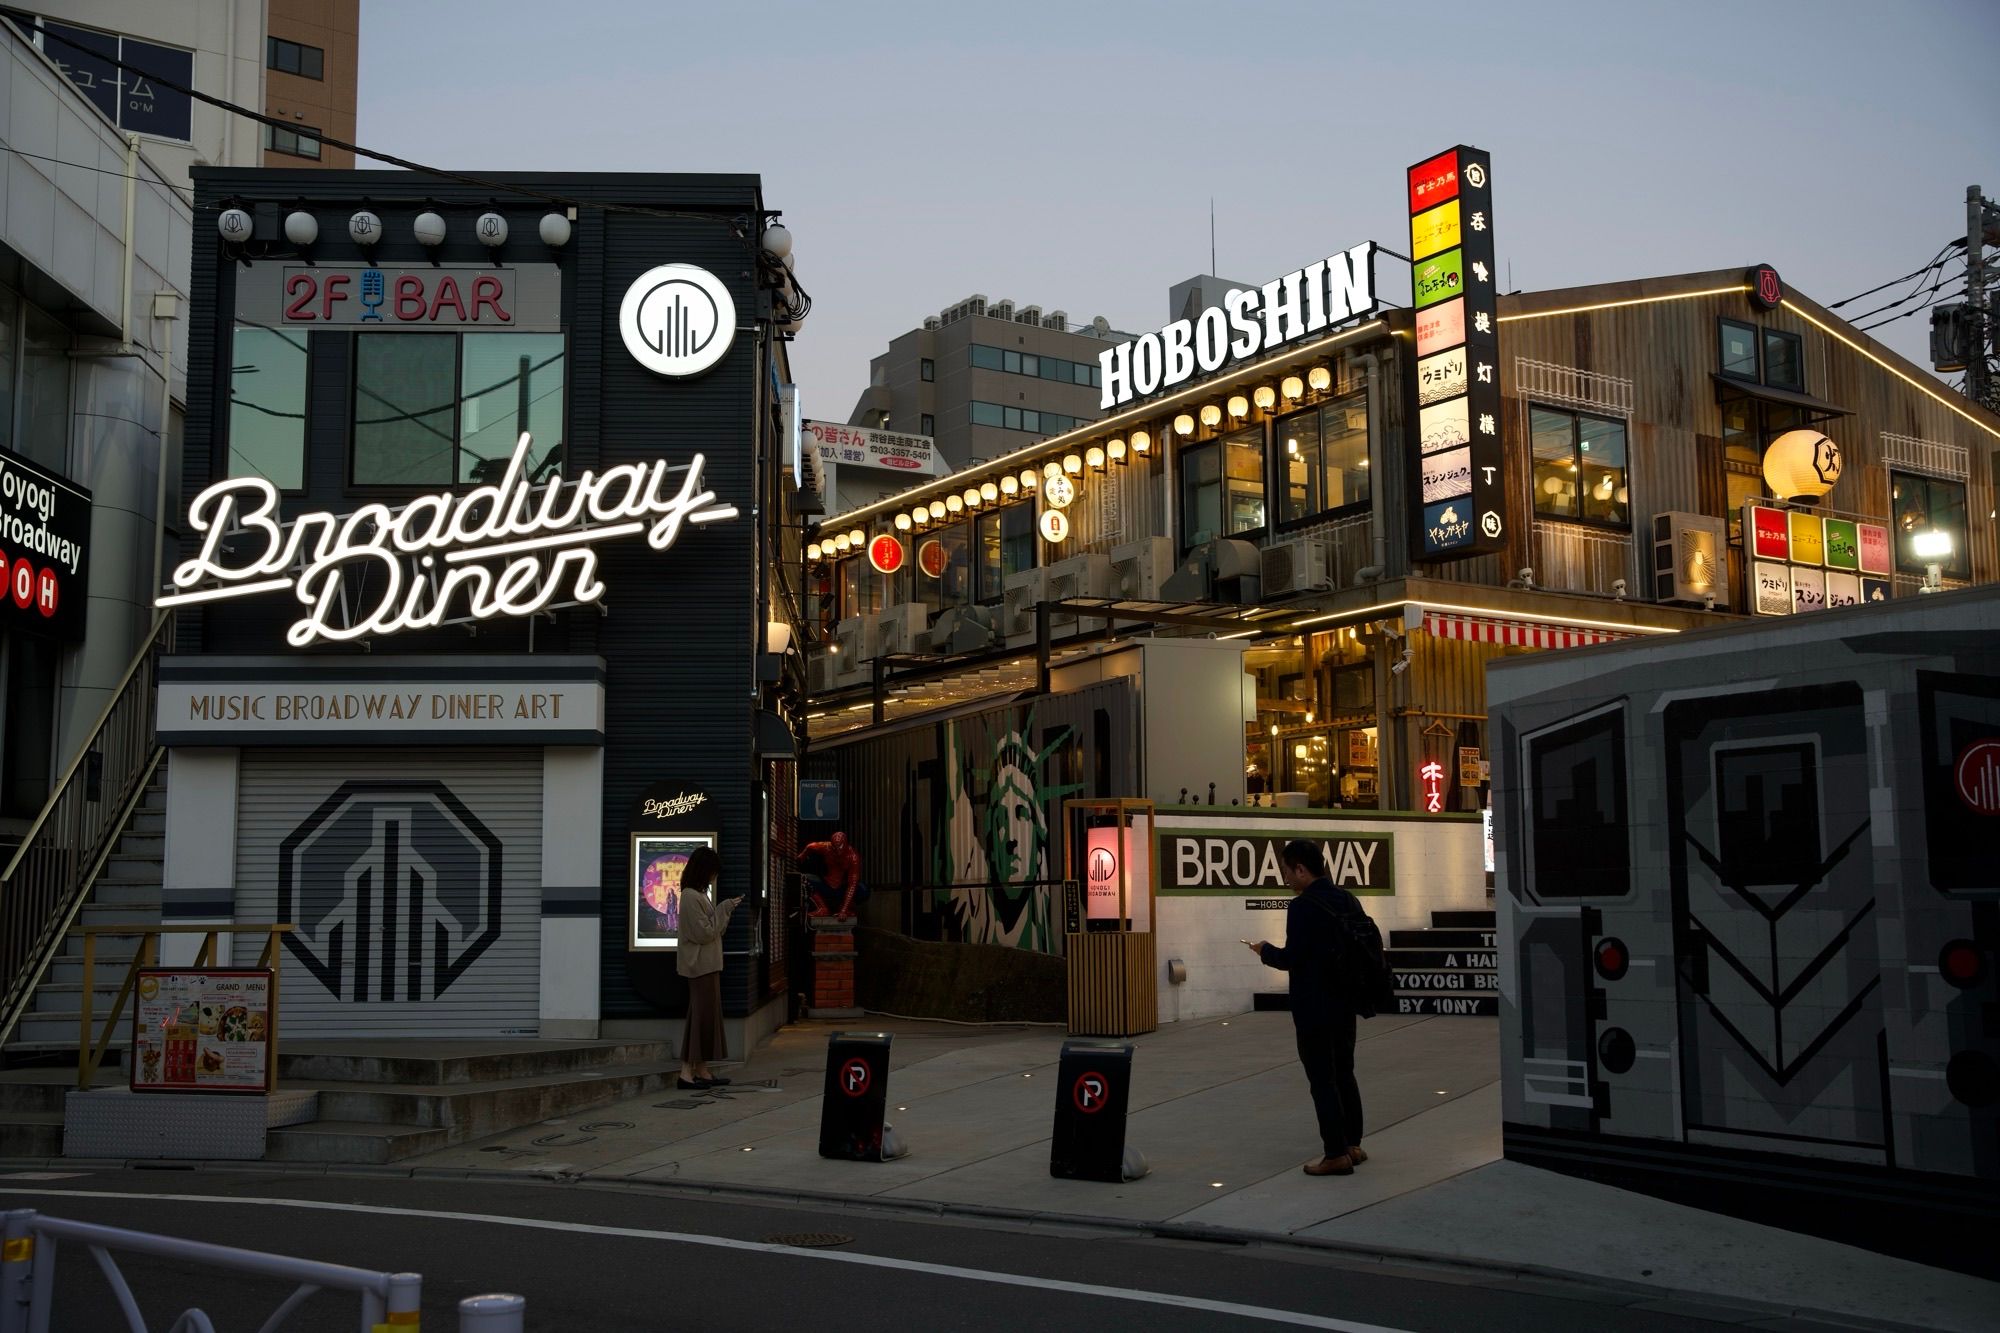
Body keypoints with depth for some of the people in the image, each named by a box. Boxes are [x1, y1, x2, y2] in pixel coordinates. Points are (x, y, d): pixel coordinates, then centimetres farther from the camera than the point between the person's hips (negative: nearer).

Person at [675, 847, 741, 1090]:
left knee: (706, 1016, 11)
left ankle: (702, 1071, 15)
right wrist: (725, 908, -11)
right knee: (702, 1016, -8)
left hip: (706, 965, 10)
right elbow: (705, 933, -18)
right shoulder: (691, 897, -17)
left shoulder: (697, 895, 14)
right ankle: (687, 1072, -7)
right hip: (701, 965, -10)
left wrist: (727, 909, 9)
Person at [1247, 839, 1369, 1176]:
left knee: (1322, 1080, -1)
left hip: (1314, 1009, -8)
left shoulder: (1303, 906, -18)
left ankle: (1336, 1154, 1)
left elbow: (1290, 958, -19)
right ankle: (1353, 1145, 24)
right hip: (1344, 1005, 8)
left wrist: (1265, 950, 0)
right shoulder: (1349, 901, 6)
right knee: (1344, 1075, 17)